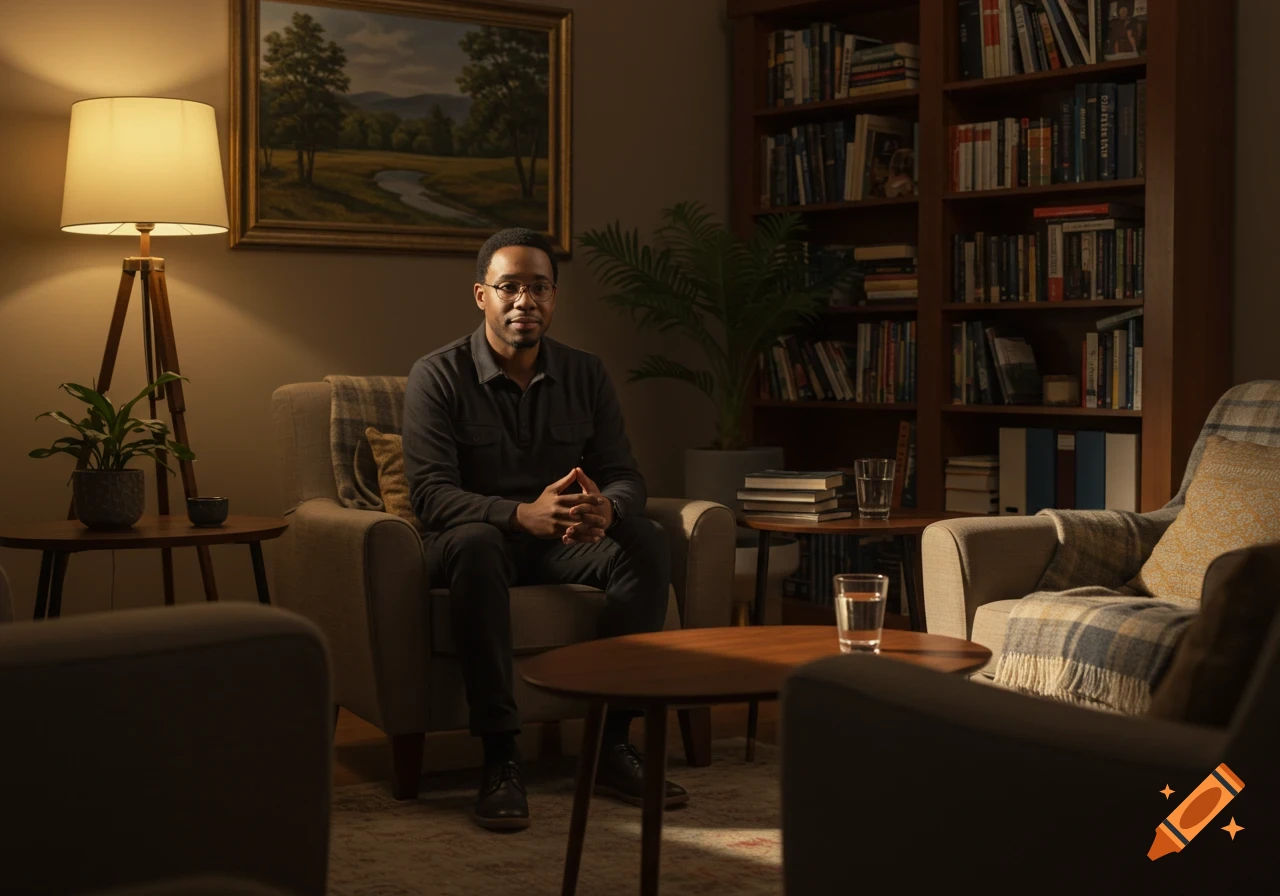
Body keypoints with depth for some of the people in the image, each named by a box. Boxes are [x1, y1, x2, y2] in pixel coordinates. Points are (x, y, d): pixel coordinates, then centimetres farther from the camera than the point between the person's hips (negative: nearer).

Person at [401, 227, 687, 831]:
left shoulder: (586, 375, 4)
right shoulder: (438, 376, -8)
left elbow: (625, 475, 0)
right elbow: (430, 494, -19)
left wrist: (606, 510, -28)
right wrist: (523, 514, -37)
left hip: (562, 545, 4)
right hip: (482, 539, -4)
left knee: (647, 542, -24)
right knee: (475, 544, -39)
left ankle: (614, 742, -22)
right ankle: (498, 758, -38)